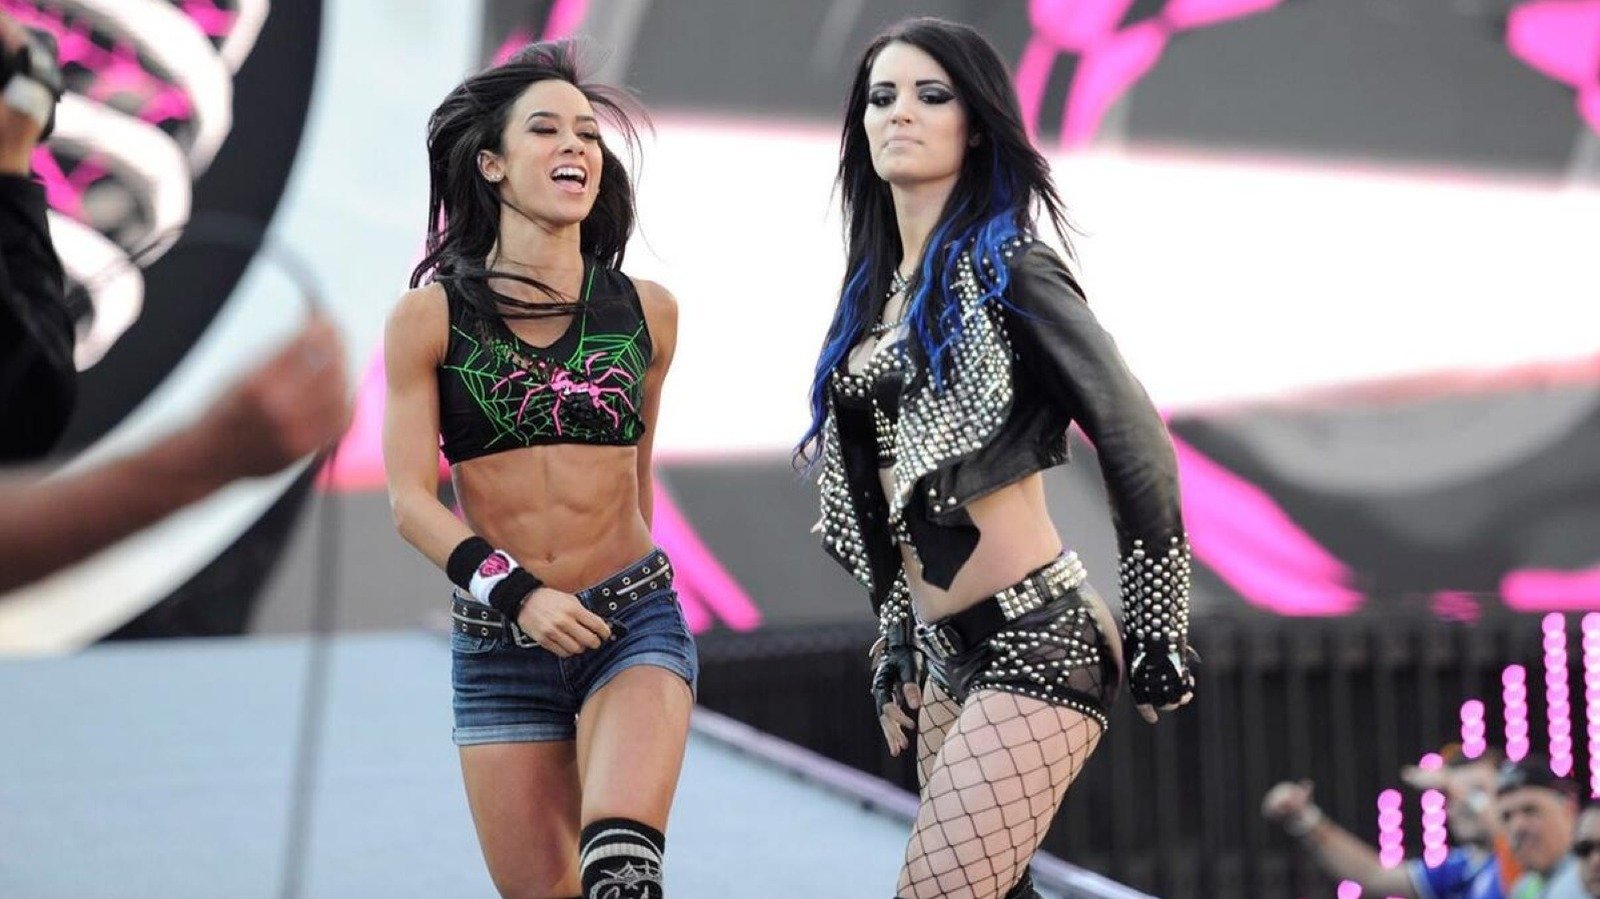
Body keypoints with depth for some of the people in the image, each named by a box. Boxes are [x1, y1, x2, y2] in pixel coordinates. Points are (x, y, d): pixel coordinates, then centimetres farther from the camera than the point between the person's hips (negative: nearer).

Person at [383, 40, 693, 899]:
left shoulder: (646, 311, 4)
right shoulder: (429, 318, -2)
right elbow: (410, 498, -6)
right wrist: (516, 591, -19)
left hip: (634, 624, 0)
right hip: (497, 642, 0)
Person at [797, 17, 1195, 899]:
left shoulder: (1009, 271, -9)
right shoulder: (876, 290, 13)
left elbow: (1136, 444, -9)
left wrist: (1158, 633, -8)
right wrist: (895, 644, 19)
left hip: (1034, 642, -8)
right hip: (948, 655, 8)